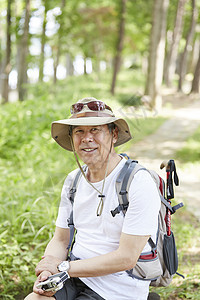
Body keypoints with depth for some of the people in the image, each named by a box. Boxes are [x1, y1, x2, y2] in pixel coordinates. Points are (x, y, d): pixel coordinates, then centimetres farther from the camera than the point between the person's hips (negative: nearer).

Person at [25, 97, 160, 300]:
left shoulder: (139, 183, -15)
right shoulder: (73, 180, 7)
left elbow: (126, 258, -18)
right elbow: (60, 240, 12)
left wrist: (63, 267, -15)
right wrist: (47, 272, -10)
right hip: (76, 278, 5)